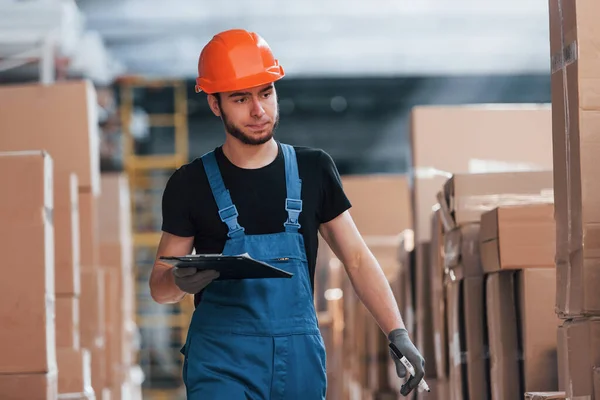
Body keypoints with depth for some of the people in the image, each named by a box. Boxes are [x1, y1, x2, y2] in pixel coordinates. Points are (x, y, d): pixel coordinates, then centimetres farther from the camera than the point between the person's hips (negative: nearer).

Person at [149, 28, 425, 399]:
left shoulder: (314, 170, 8)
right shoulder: (191, 185, 1)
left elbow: (357, 258, 10)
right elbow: (159, 286, 5)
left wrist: (398, 334, 0)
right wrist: (180, 281, -18)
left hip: (301, 362, 3)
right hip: (222, 365, -2)